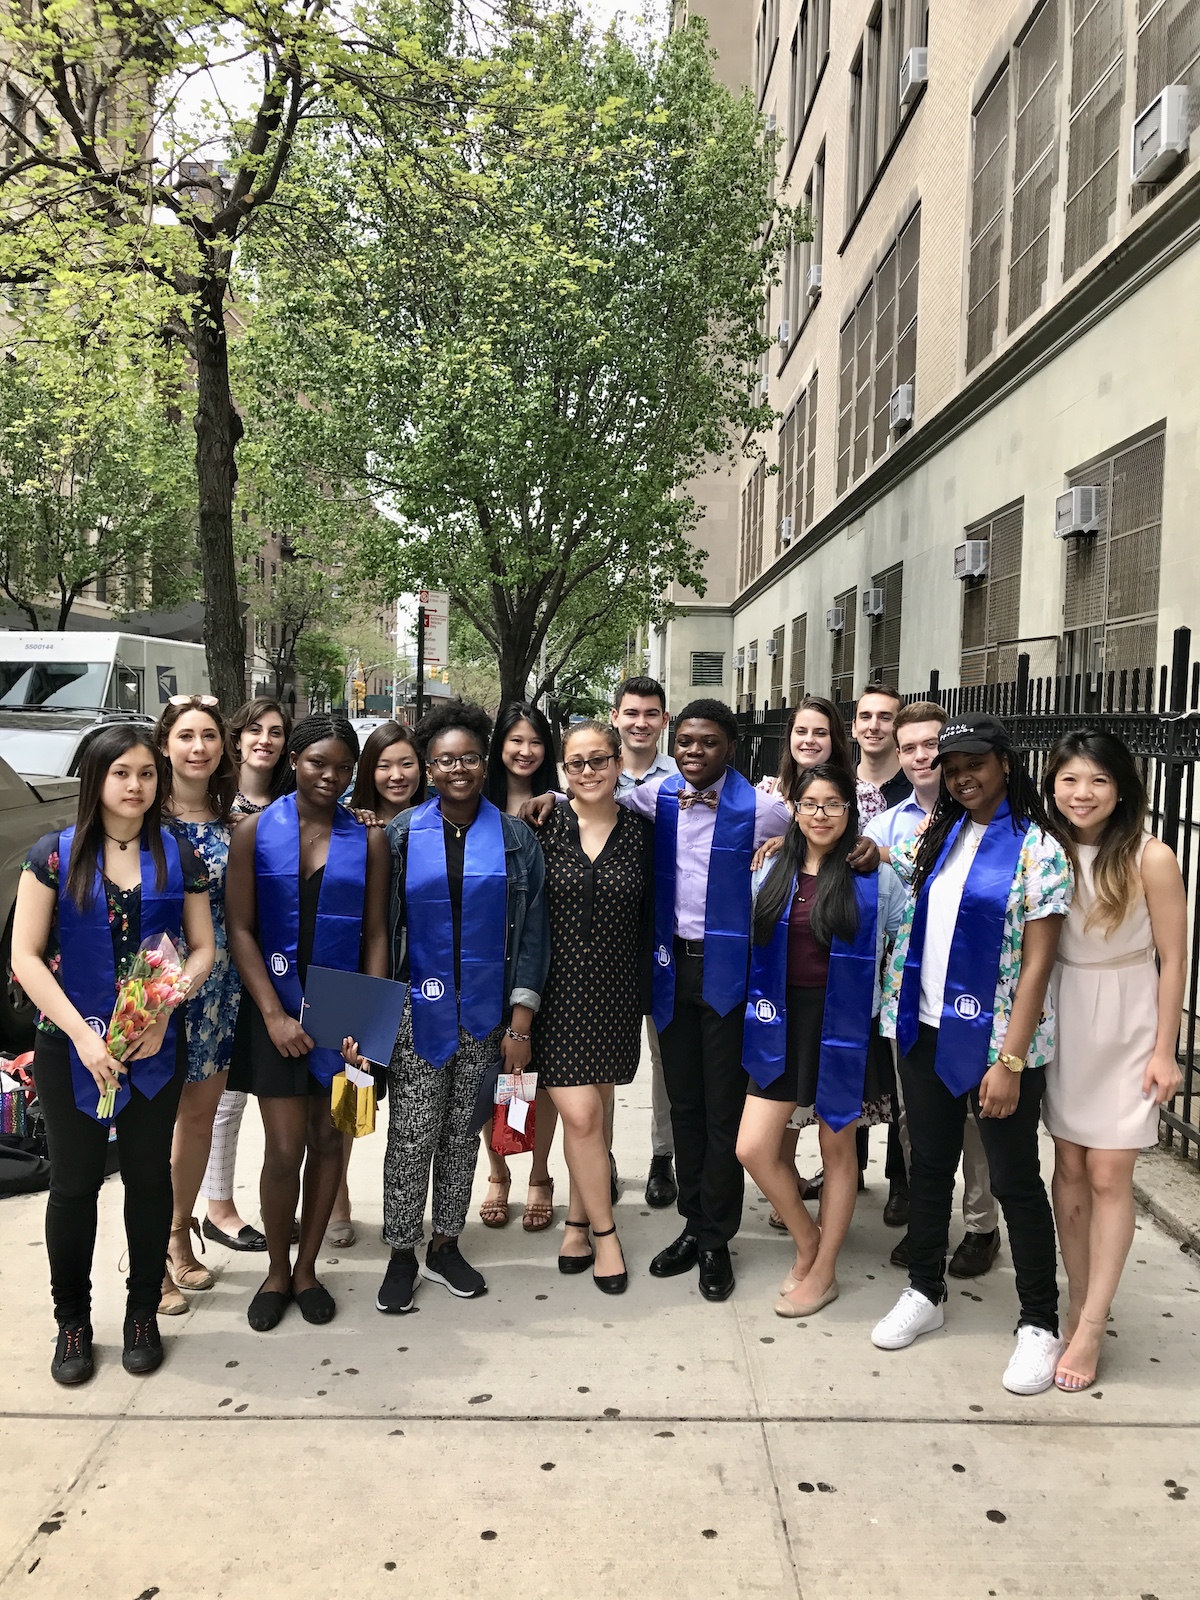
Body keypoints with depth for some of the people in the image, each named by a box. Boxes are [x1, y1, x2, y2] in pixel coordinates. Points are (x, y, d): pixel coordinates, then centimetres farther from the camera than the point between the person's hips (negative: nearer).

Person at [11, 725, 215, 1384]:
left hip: (156, 1048, 1)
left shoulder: (180, 856, 1)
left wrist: (164, 1010, -14)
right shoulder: (54, 855, -4)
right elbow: (25, 956, -6)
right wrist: (83, 1034, -15)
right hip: (70, 1048, -1)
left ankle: (142, 1315, 28)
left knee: (148, 1177, 10)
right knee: (75, 1183, 9)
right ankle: (72, 1322, 28)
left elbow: (202, 949, 3)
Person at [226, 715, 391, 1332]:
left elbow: (375, 935, 1)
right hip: (275, 1008, -1)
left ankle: (307, 1267, 28)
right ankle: (277, 1270, 23)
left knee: (328, 1139, 10)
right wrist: (275, 1015, -12)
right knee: (284, 1148, 0)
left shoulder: (368, 840, 1)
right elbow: (239, 929, -4)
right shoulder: (256, 831, -1)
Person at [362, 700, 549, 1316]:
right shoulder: (401, 834, 0)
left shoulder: (515, 837, 2)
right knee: (410, 1134, 2)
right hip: (418, 1010, -1)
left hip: (486, 1013, 1)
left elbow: (531, 929, 2)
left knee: (463, 1131, 12)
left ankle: (445, 1245, 28)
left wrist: (521, 1020, -3)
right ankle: (402, 1253, 19)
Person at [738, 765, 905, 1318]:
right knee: (753, 1148, -1)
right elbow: (755, 939, 15)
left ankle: (823, 1271, 27)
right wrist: (763, 1001, 10)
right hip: (783, 1023, 4)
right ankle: (806, 1238, 26)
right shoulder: (774, 871, 4)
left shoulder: (875, 874, -8)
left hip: (846, 1026, -3)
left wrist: (882, 990, 0)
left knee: (837, 1149, 10)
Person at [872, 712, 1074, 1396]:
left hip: (998, 1040, -5)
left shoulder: (1039, 848, -11)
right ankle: (926, 1292, 34)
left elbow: (1036, 964, -14)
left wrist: (1009, 1062, -17)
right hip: (928, 1031, 5)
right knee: (930, 1164, 17)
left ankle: (1041, 1324, 24)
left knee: (1016, 1179, 7)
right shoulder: (934, 835, 6)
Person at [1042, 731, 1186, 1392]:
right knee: (1069, 1167, 10)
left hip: (1124, 1024, -3)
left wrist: (1164, 1052, -8)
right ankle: (1078, 1299, 23)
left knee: (1107, 1177, -1)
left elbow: (1173, 958, -8)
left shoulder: (1150, 857, -13)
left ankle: (1090, 1330, 8)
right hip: (1061, 1017, 4)